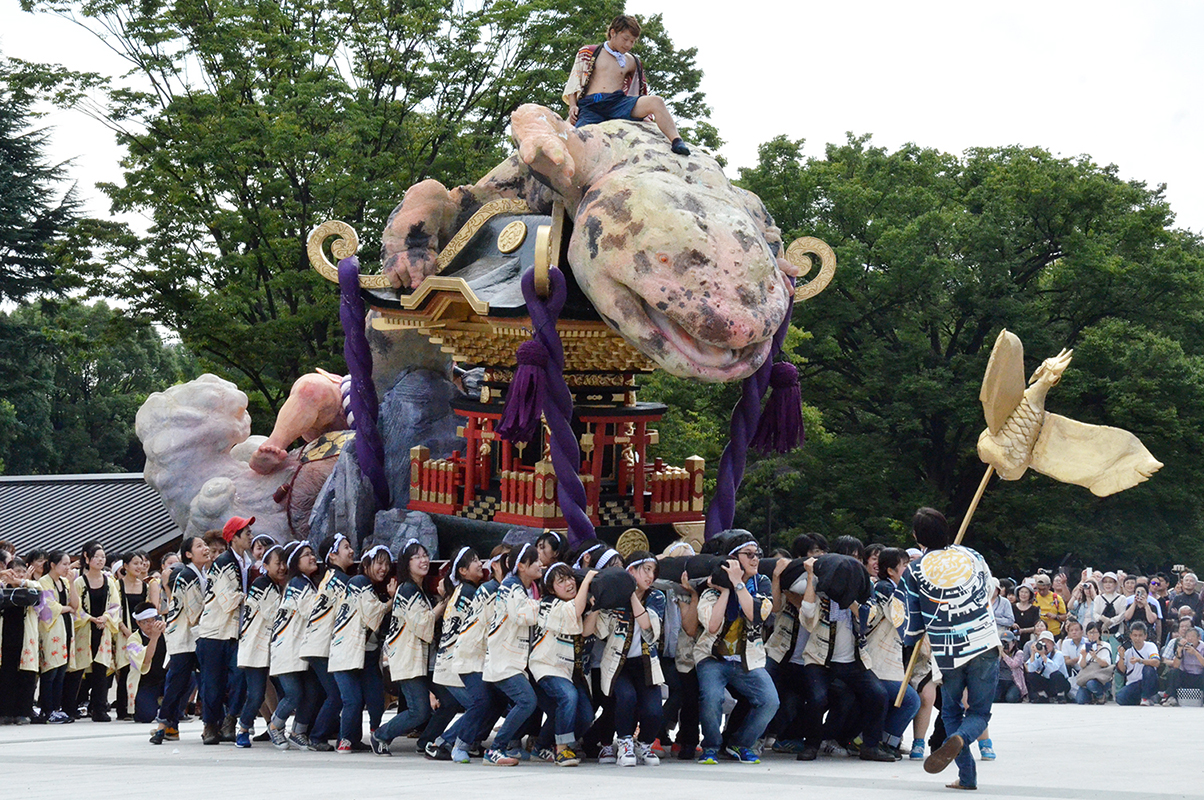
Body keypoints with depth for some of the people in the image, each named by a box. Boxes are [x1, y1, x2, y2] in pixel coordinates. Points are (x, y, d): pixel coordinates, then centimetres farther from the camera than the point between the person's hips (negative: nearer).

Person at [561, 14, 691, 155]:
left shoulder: (631, 62, 25)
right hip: (590, 105, -2)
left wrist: (644, 111, 15)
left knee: (656, 102, -26)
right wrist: (573, 106, -2)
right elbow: (573, 82, 13)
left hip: (618, 102, 2)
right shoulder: (588, 53, 16)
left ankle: (676, 141, -38)